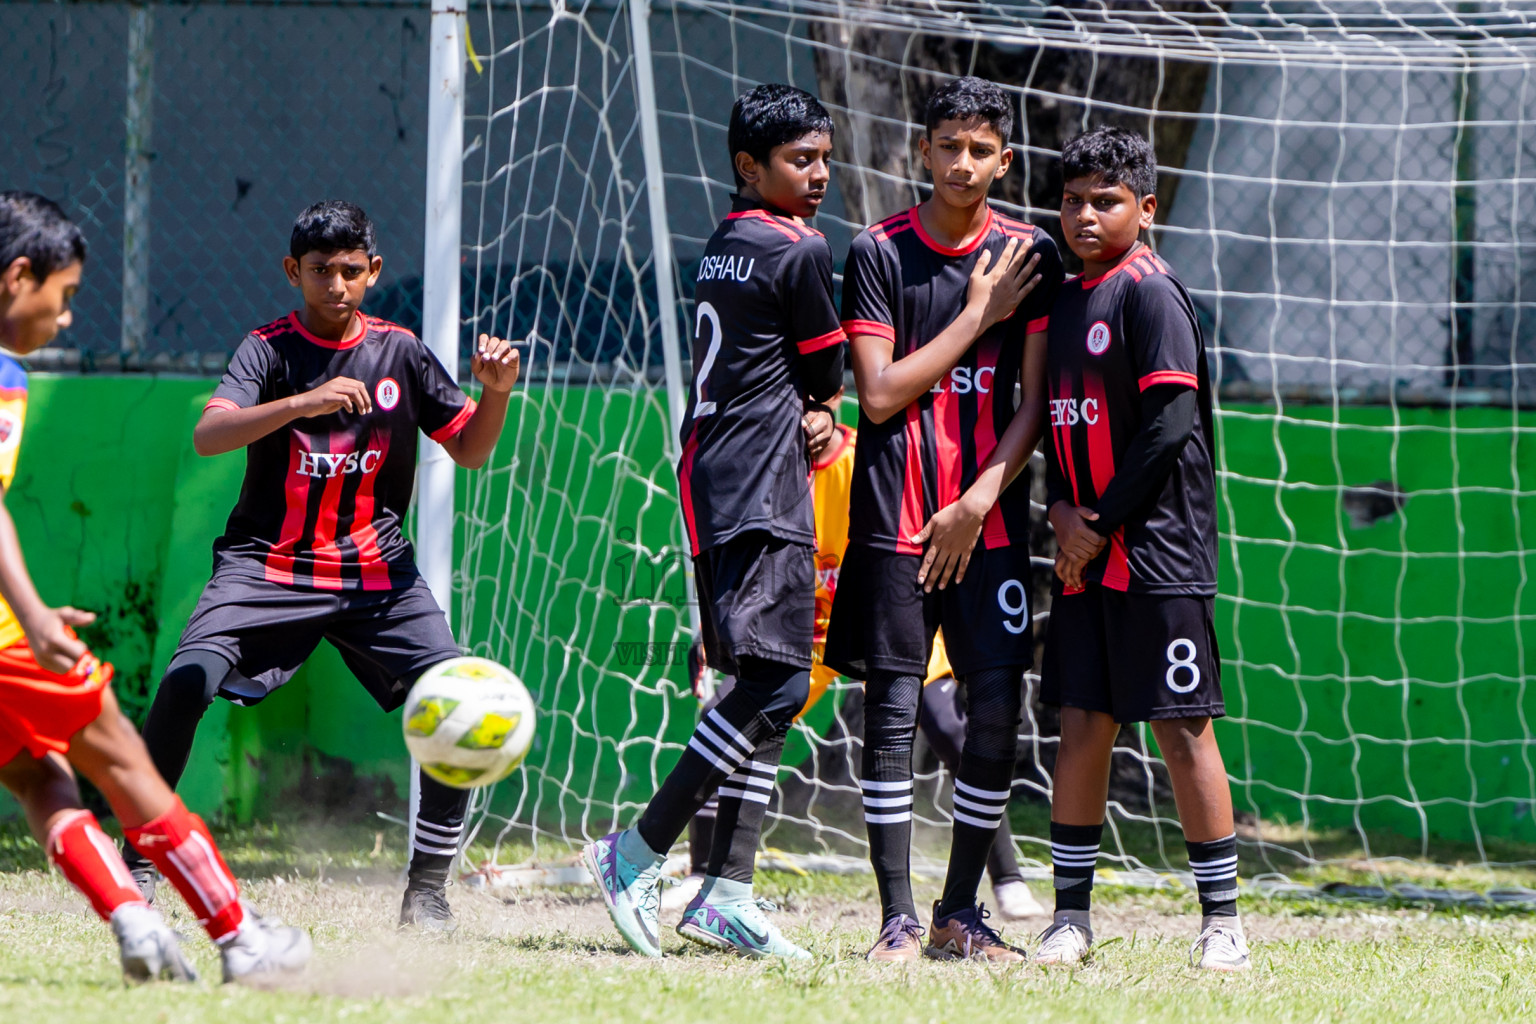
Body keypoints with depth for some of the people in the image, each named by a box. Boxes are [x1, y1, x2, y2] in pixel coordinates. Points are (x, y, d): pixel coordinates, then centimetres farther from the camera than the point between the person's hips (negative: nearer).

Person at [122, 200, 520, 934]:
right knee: (186, 684, -22)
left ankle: (428, 887, 0)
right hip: (268, 563, -2)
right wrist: (303, 403, -38)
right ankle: (138, 863, -8)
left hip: (375, 567, 2)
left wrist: (496, 393, -12)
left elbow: (469, 450, 9)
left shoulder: (399, 352, 3)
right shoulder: (269, 349, -7)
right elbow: (208, 435, -24)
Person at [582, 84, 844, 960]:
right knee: (777, 682, -13)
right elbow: (830, 375, 0)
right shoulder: (800, 251, -9)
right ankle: (641, 851, -16)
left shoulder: (723, 247, 18)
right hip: (763, 493, -10)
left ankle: (728, 892, 3)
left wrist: (809, 419, 5)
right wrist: (822, 408, 21)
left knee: (764, 688, 9)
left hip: (712, 482, 10)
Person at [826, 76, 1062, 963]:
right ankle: (898, 917, 1)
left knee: (999, 708, -3)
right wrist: (976, 317, -7)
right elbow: (880, 393, -7)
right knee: (893, 710, -3)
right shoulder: (881, 252, 0)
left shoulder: (1031, 257, 5)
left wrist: (978, 502, -8)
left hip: (990, 516, 2)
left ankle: (961, 910, 9)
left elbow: (1036, 404, 2)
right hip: (896, 514, -2)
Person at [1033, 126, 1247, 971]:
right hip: (1084, 554, 7)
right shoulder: (1066, 301, 15)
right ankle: (1070, 915, 13)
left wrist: (1102, 520, -12)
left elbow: (1170, 422, -15)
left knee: (1182, 728, -5)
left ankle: (1222, 921, -1)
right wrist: (1063, 508, 0)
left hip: (1156, 552, -7)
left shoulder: (1150, 293, -9)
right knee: (1081, 727, 7)